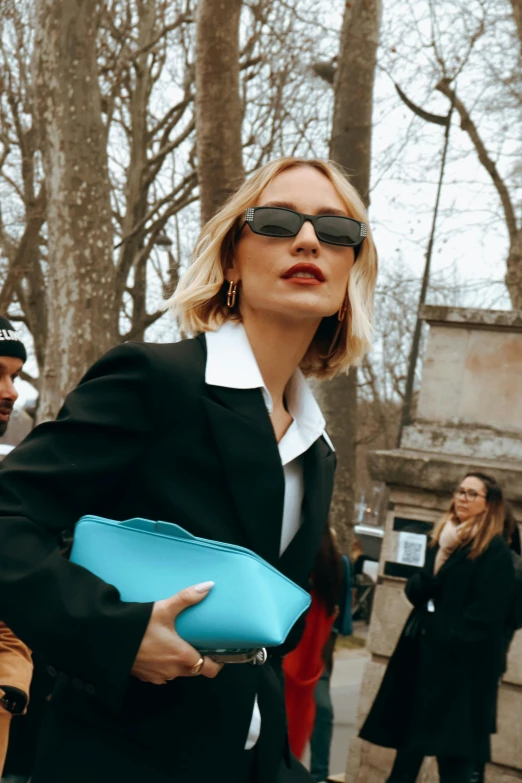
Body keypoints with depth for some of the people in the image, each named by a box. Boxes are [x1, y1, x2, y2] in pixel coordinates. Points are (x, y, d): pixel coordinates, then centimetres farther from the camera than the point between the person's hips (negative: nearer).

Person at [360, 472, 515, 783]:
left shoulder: (495, 551, -8)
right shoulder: (443, 539, 13)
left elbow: (485, 615, -14)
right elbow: (415, 591, 5)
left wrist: (449, 640, -15)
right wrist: (441, 555, -10)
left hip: (461, 665, -7)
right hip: (423, 655, 7)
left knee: (453, 754, -3)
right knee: (408, 740, 13)